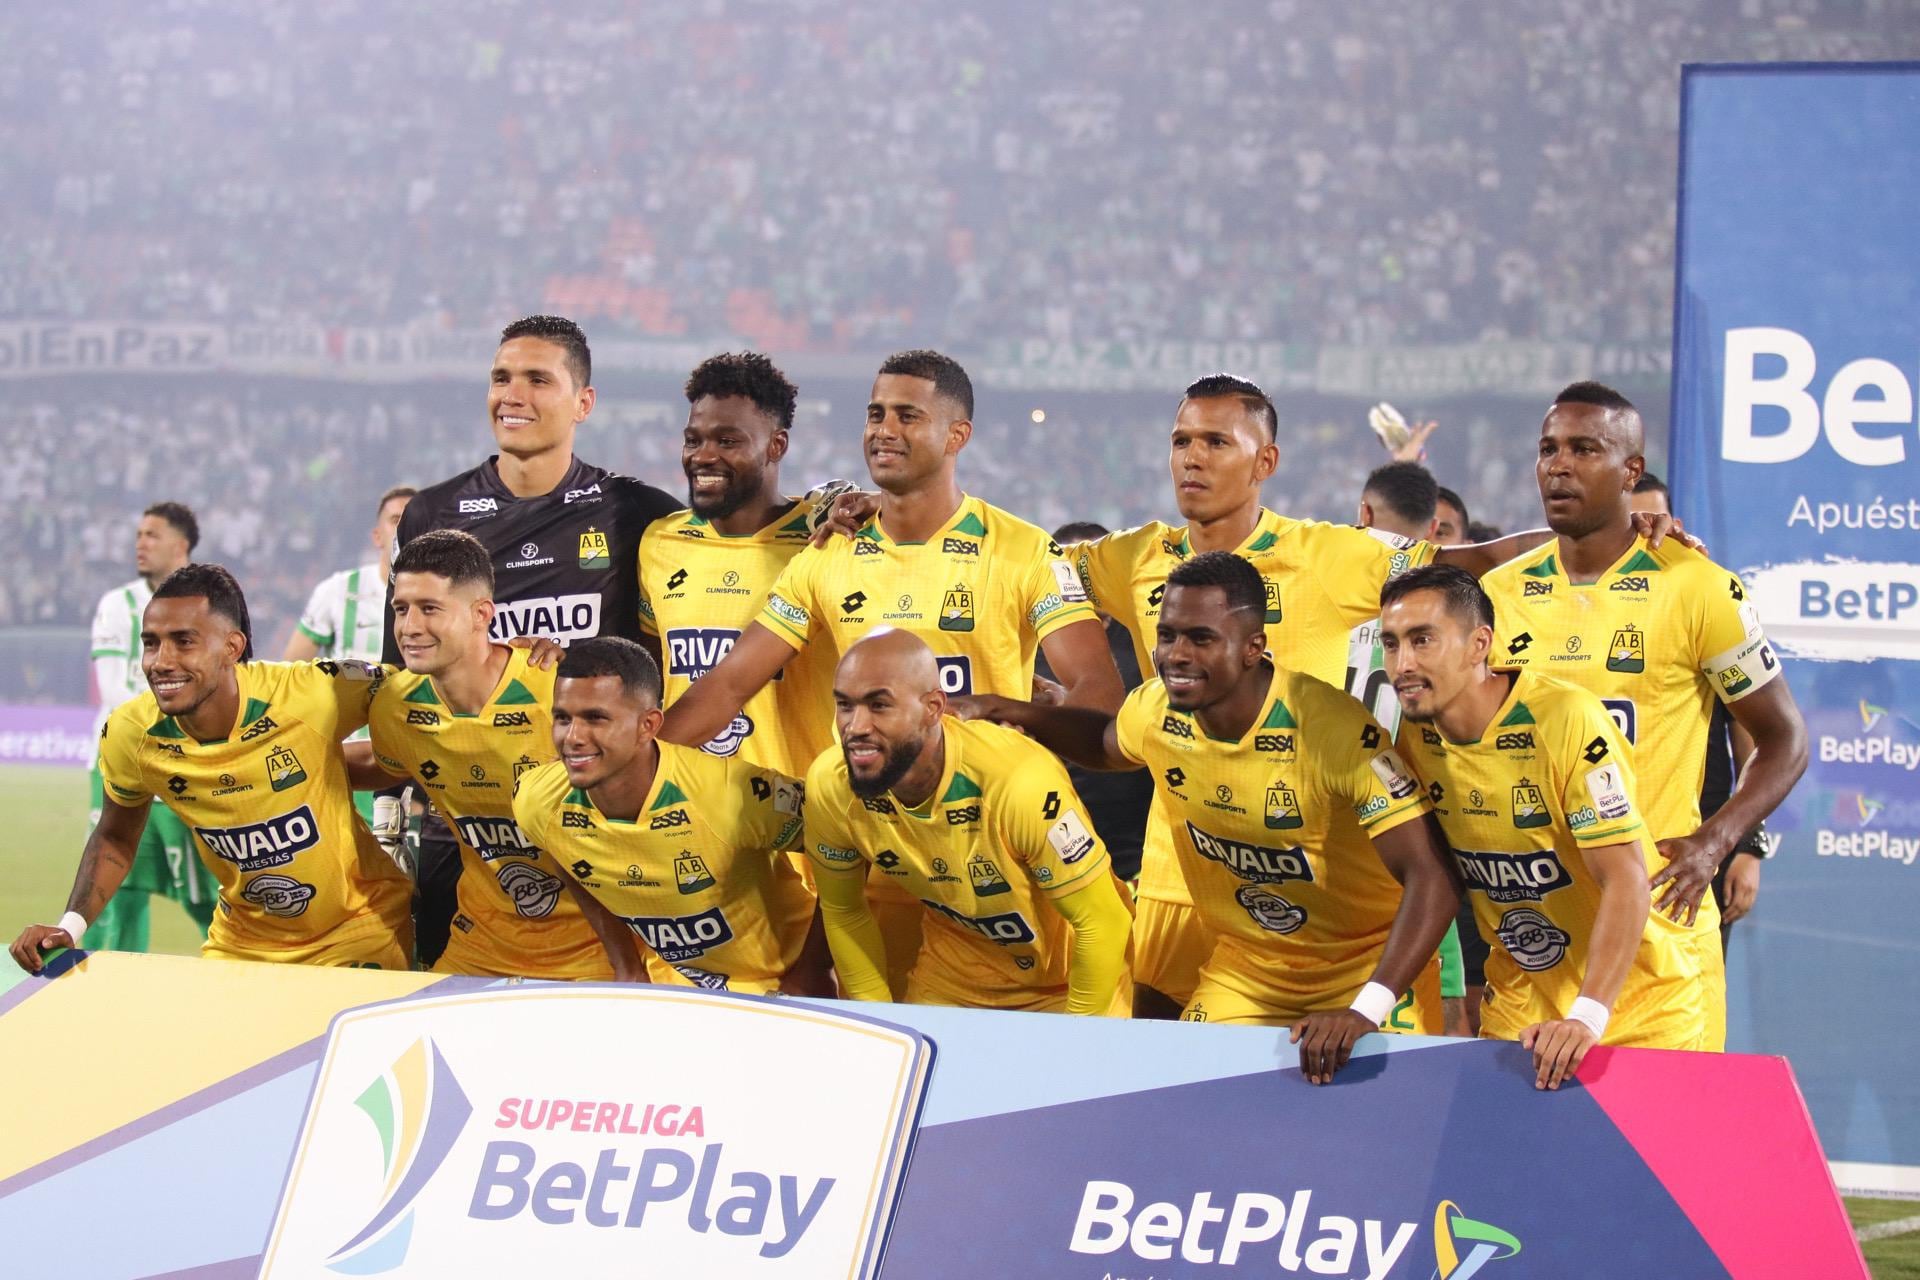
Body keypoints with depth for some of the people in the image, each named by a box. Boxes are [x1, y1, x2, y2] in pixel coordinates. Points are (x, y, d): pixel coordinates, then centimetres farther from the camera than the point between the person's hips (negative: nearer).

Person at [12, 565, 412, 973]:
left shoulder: (310, 693, -27)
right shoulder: (130, 736, -16)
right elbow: (115, 838, 3)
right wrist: (69, 927, -9)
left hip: (360, 927, -3)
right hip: (242, 945, 3)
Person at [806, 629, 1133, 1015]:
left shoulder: (1018, 780, -37)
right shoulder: (829, 785, -22)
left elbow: (1103, 922, -26)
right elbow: (843, 912, -3)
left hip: (1068, 980, -4)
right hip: (954, 978, 4)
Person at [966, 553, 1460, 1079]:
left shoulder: (1335, 729, -28)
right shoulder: (1156, 710, -10)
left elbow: (1432, 878, -32)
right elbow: (1107, 744, 19)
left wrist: (1364, 1013, -42)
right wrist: (1019, 715, 0)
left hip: (1365, 971, -5)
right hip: (1244, 972, 5)